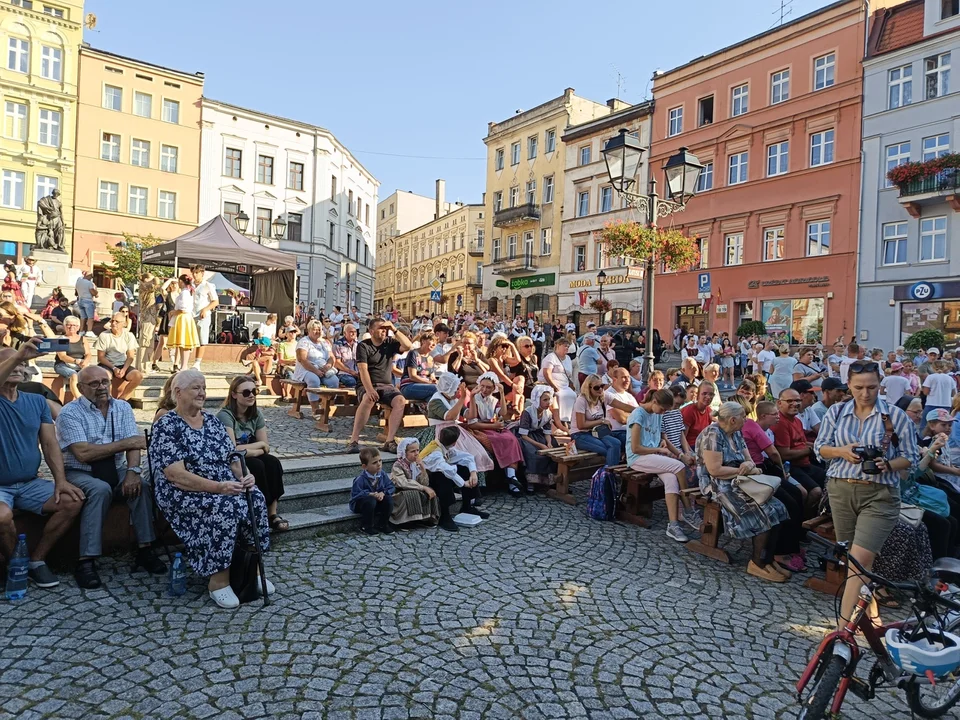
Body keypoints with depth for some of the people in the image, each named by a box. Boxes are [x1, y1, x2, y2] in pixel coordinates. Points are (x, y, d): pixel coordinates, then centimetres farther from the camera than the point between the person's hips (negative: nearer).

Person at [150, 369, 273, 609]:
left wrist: (244, 476, -12)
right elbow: (176, 475, -19)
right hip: (184, 494, -6)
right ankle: (218, 581, -20)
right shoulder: (166, 426, -9)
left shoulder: (212, 421, 12)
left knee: (256, 499, -23)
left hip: (225, 488, 6)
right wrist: (218, 487, -28)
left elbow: (232, 459, 11)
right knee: (227, 508, -33)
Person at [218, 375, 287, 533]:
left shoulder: (256, 413, -1)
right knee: (257, 466, -31)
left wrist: (248, 450, -19)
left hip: (249, 459, 6)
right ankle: (262, 513, -19)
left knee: (273, 463, -21)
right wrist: (259, 444, -16)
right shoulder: (225, 415, -21)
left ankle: (272, 513, -22)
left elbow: (265, 448, -1)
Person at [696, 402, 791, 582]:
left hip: (738, 482, 9)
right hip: (718, 485, -9)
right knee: (765, 512, -21)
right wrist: (746, 471, -15)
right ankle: (757, 563, -8)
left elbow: (749, 459, 12)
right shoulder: (712, 434, -17)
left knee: (776, 508, -10)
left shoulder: (736, 433, 12)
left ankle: (769, 559, -4)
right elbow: (715, 470, -23)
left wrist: (749, 465, -13)